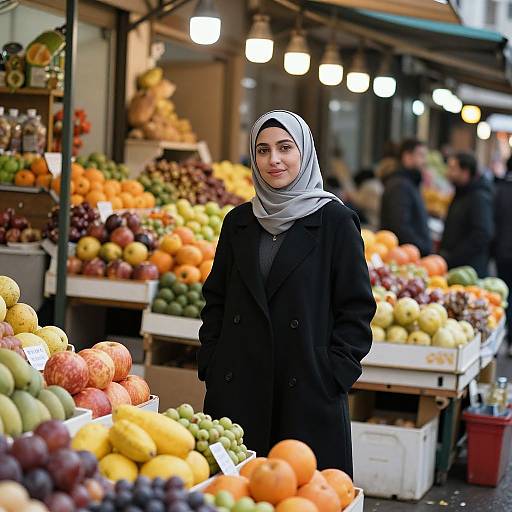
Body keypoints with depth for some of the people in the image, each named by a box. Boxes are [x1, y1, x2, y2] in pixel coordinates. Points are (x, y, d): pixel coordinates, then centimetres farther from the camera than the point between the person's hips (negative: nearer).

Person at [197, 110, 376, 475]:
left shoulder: (335, 221, -2)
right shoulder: (239, 221, 11)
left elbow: (357, 308, -3)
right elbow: (216, 300, 16)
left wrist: (333, 375, -9)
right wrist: (210, 366, 6)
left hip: (309, 393, -3)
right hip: (237, 390, 4)